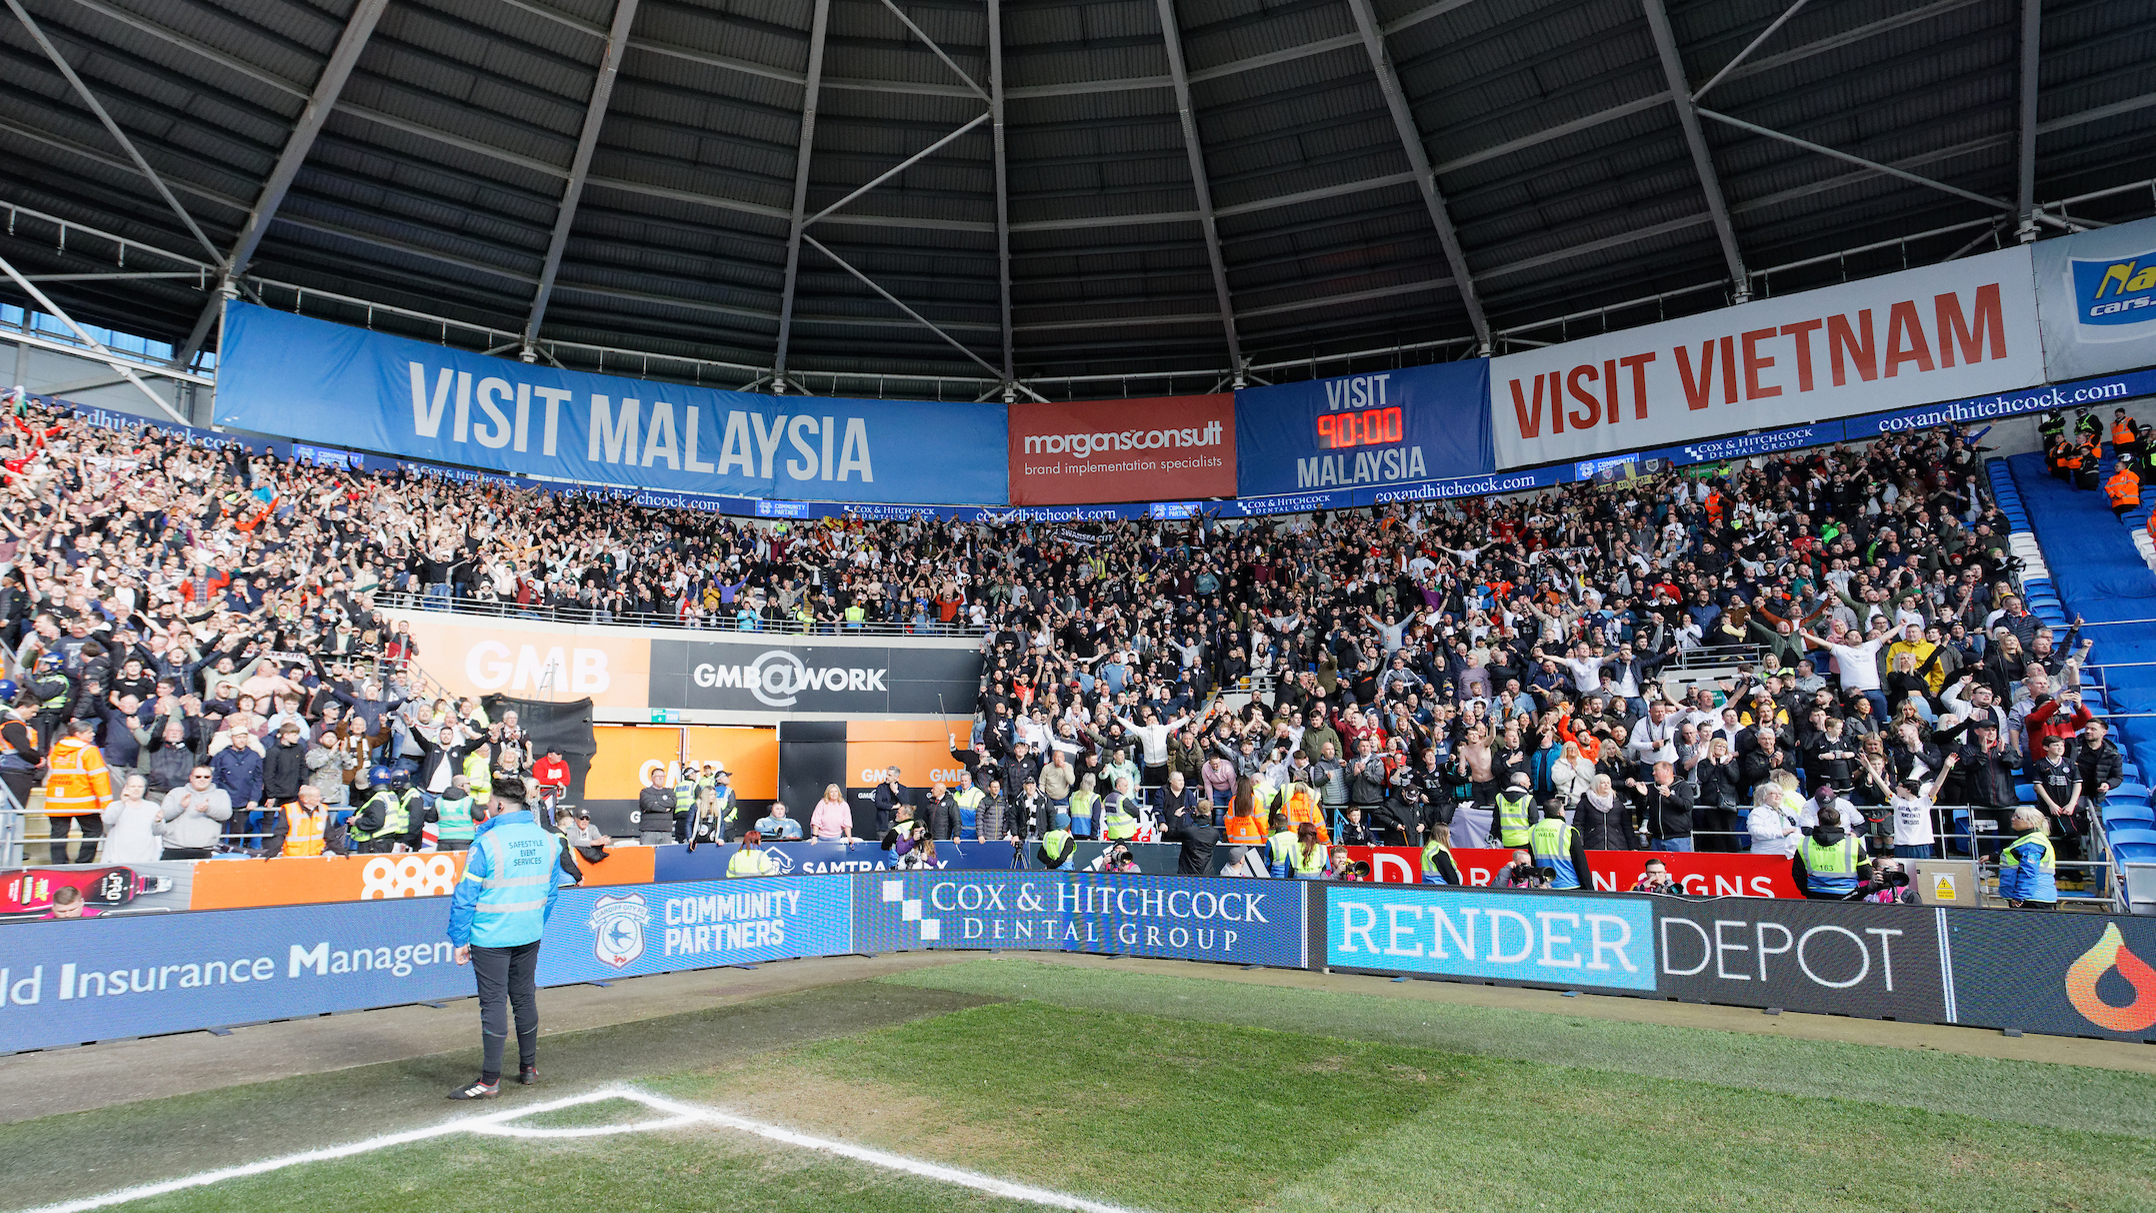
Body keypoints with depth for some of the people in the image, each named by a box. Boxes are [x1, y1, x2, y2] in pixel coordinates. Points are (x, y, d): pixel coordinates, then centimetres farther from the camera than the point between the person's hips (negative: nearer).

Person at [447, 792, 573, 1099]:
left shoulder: (487, 843, -16)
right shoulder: (547, 840, 2)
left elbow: (466, 897, -13)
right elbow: (551, 891, 11)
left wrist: (459, 939, -4)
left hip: (491, 936, -6)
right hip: (530, 935, 6)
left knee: (493, 1004, -1)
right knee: (525, 998, 16)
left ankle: (490, 1081, 5)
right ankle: (528, 1068, 26)